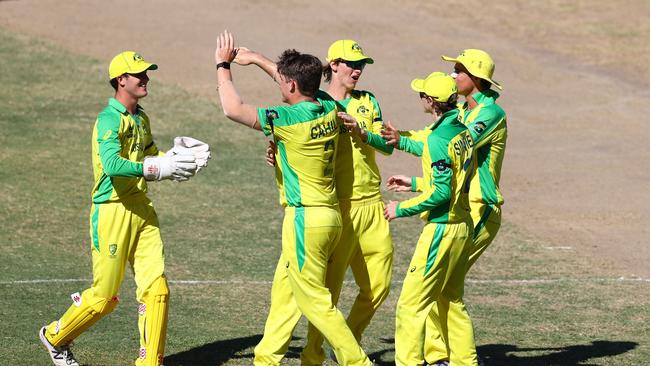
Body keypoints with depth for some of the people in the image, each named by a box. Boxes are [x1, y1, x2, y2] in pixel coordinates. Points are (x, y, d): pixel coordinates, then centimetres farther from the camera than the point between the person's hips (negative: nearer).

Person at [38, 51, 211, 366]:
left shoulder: (141, 118, 13)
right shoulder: (110, 119, -15)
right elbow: (113, 165, -29)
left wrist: (178, 157, 6)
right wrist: (159, 169, -31)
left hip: (141, 210, 8)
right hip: (112, 211, -8)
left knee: (156, 288, -3)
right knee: (104, 296, 0)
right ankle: (55, 337, 24)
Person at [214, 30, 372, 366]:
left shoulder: (289, 119, -18)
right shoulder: (329, 108, 4)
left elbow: (233, 109, -12)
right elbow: (296, 82, 26)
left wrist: (223, 66, 2)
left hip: (305, 219, -9)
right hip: (329, 215, 9)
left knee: (314, 301, -5)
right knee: (282, 290, 17)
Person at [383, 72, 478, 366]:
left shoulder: (438, 138, -19)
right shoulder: (463, 132, 8)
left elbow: (441, 193, -21)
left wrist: (402, 209, -11)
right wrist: (415, 184, 24)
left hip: (441, 229, -9)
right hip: (463, 226, 9)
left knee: (411, 303, -4)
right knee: (452, 301, 18)